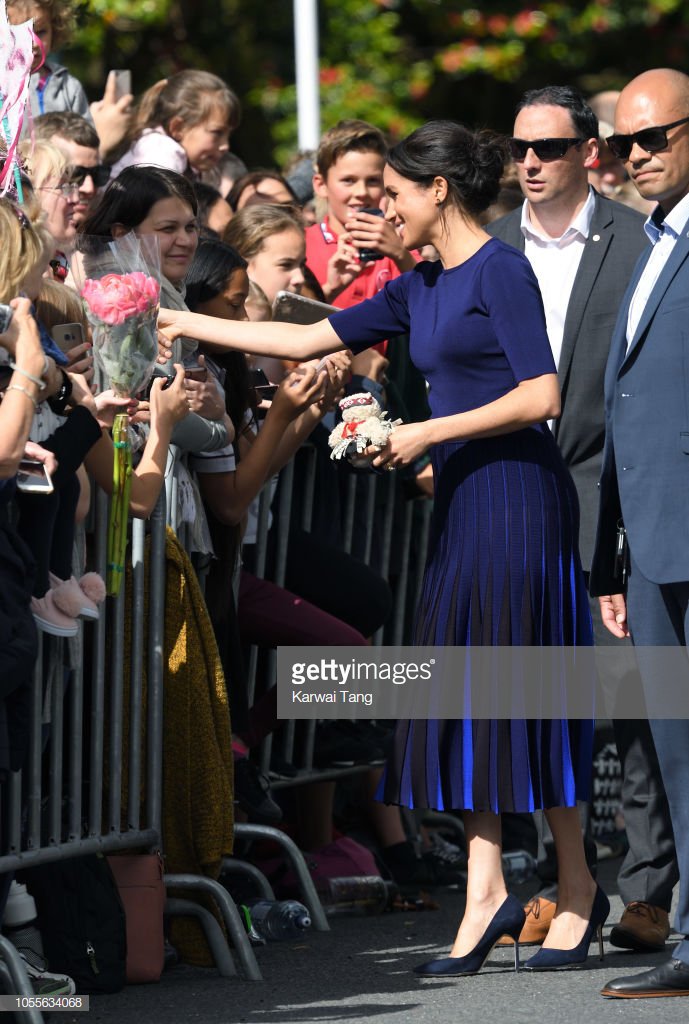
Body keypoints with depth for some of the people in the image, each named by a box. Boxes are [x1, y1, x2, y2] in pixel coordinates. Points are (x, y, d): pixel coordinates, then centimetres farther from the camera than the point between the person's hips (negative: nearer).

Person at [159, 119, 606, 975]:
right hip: (461, 507, 9)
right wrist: (185, 325, 18)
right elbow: (307, 339, 19)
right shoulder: (420, 289, 16)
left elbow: (540, 397, -17)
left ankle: (577, 889, 6)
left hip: (515, 496, -9)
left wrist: (427, 435, -13)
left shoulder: (500, 270, -10)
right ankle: (486, 892, 4)